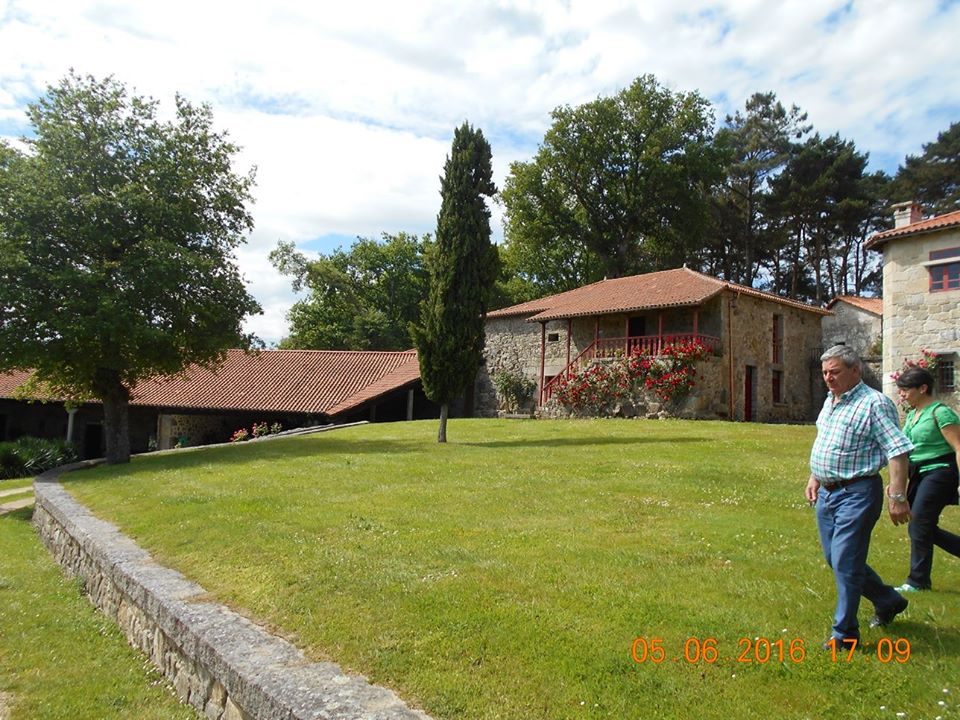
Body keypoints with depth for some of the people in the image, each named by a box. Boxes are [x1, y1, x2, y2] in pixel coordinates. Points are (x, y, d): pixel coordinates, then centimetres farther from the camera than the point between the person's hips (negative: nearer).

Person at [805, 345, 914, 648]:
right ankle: (888, 601, 38)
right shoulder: (829, 402, 13)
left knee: (845, 562, -5)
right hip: (826, 492, 9)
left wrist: (897, 497, -22)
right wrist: (814, 478, 20)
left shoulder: (875, 403, -14)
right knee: (835, 558, 17)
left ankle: (845, 632, 8)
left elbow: (898, 451, -18)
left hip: (857, 493, -9)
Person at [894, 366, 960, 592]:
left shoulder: (940, 413, -12)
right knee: (927, 529, 10)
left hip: (939, 472, -9)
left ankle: (918, 581, 4)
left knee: (919, 524, -7)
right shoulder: (912, 415, 14)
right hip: (920, 476, 9)